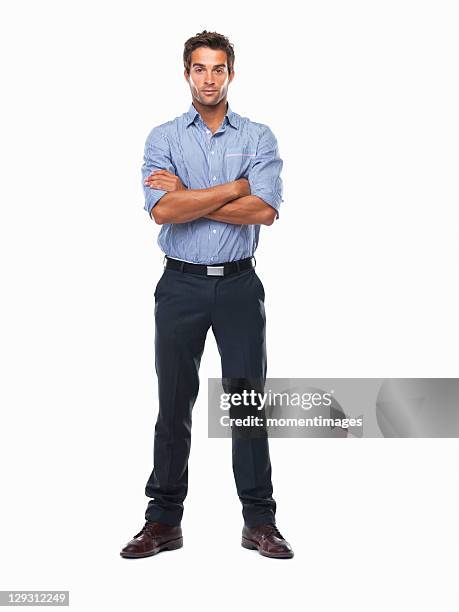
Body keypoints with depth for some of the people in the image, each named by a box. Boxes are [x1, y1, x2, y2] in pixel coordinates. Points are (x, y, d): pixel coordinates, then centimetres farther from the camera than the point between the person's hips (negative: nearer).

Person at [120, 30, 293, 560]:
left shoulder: (258, 137, 4)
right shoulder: (163, 138, 4)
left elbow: (265, 210, -12)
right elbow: (162, 210, -13)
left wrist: (188, 197, -11)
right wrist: (235, 187, -10)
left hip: (239, 283, 0)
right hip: (181, 283, 0)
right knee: (174, 404, 6)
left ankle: (259, 520, 15)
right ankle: (164, 519, 17)